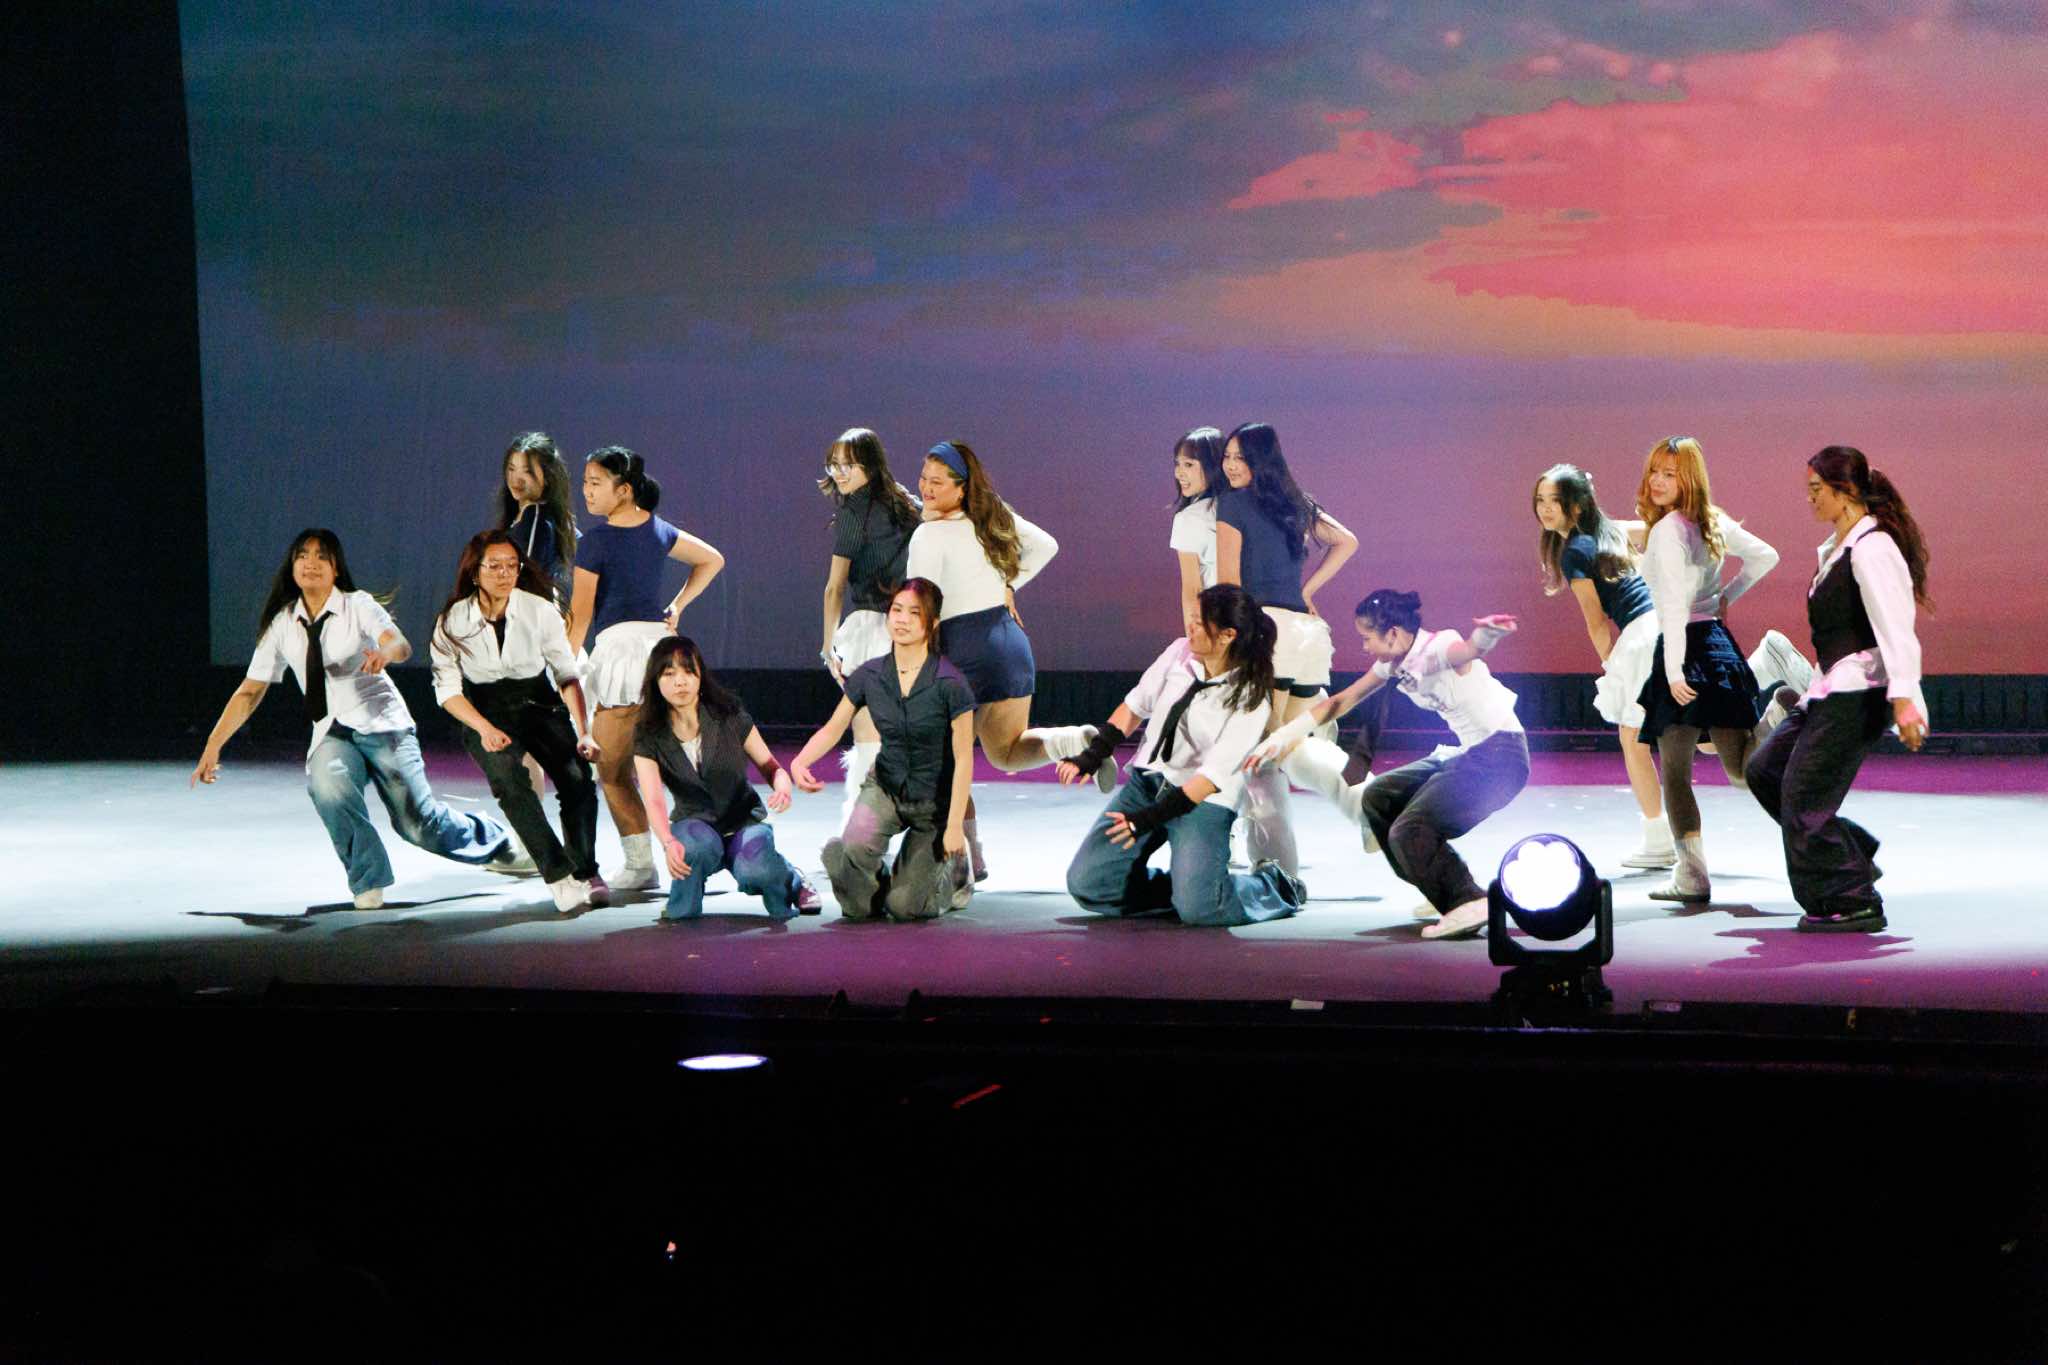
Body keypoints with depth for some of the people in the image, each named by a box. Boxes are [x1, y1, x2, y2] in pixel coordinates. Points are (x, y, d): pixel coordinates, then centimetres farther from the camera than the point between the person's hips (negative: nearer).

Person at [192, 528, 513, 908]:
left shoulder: (358, 606, -6)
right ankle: (368, 880, -13)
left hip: (382, 725, -2)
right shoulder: (282, 624, 4)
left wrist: (385, 652, -50)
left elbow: (402, 645, -25)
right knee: (328, 790, -32)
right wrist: (212, 747, 1)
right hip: (331, 734, 2)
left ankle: (492, 840, 27)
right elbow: (250, 692, 7)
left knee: (418, 823, -5)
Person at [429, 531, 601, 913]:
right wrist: (485, 728, -20)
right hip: (486, 712, -1)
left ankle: (584, 872, -5)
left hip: (539, 704, 1)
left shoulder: (540, 610, -9)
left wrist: (583, 733, -16)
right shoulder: (453, 621, -9)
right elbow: (447, 689, -5)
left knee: (578, 778, -24)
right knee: (509, 777, -31)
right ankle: (558, 877, -32)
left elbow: (567, 674, -5)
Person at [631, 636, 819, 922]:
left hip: (744, 819, 0)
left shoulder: (729, 716, -10)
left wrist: (781, 784, -28)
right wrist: (668, 842, -43)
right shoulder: (649, 734, -11)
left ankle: (791, 881, 4)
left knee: (754, 870, -34)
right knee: (698, 847, -38)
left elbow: (769, 764, -2)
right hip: (694, 820, 0)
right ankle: (681, 909, -8)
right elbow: (653, 799, -22)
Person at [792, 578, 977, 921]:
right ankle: (866, 899, 5)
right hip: (885, 788, 3)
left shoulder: (949, 683, -20)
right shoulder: (870, 675, -8)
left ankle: (952, 866, 26)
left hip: (935, 802, -3)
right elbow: (832, 729, -2)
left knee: (905, 907, -8)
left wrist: (955, 826, -15)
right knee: (855, 846, -31)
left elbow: (963, 758, -15)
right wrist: (799, 762, -22)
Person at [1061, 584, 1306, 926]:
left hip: (1203, 803, -6)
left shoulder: (1251, 698, -16)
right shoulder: (1180, 653, -1)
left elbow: (1214, 774, -20)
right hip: (1146, 782, 6)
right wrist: (1094, 754, 3)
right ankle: (1189, 885, 10)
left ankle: (1274, 887, 4)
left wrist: (1153, 816, -26)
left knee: (1197, 908, -26)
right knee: (1086, 885, -7)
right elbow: (1135, 705, 12)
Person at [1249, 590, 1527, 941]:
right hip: (1466, 753, 10)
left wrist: (1484, 636, -70)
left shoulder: (1438, 648, -20)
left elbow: (1468, 651, -45)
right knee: (1377, 798, 12)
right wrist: (1280, 739, 13)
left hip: (1501, 756, -10)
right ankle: (1445, 895, 13)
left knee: (1409, 830, -23)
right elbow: (1340, 702, 15)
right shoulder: (1393, 664, 6)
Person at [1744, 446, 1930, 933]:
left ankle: (1853, 902, 4)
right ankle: (1854, 855, 18)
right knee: (1765, 769, 13)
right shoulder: (1836, 548, 14)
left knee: (1805, 794, -7)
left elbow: (1895, 631, -24)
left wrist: (1903, 699, -32)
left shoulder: (1872, 548, -16)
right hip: (1829, 691, 10)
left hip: (1858, 692, -10)